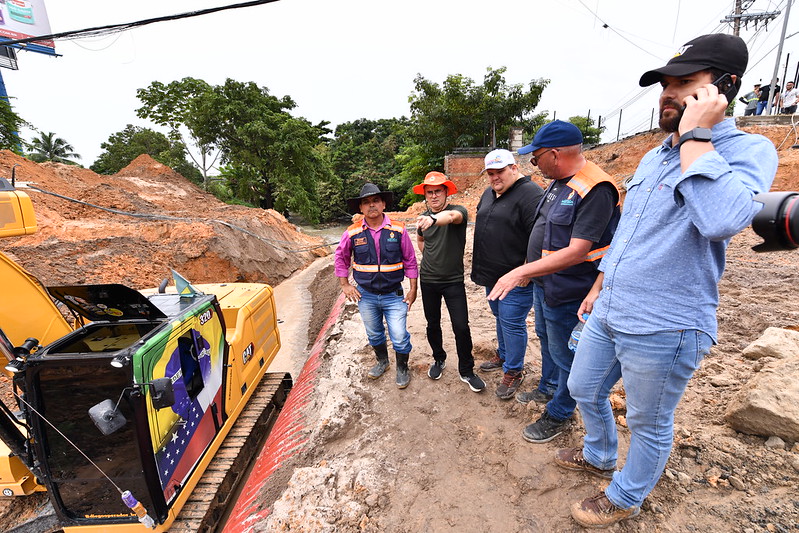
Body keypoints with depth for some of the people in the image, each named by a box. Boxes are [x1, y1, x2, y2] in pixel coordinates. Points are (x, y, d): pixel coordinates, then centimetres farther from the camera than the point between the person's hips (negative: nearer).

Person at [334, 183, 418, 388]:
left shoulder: (398, 230, -8)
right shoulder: (353, 232, -7)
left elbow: (410, 261, 0)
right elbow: (341, 258, 8)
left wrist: (413, 289, -1)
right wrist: (345, 285, 4)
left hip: (394, 295, -2)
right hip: (366, 296, 2)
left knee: (399, 337, -1)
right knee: (374, 334, 19)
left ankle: (402, 369, 27)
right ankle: (382, 361, 47)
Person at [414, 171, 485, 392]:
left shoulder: (458, 210, -12)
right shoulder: (423, 218, 2)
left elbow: (452, 216, -39)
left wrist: (433, 219, -61)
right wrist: (430, 256, 6)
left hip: (453, 281, -4)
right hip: (428, 280, 4)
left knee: (461, 327, -3)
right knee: (433, 324, 15)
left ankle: (466, 371, 18)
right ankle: (439, 360, 38)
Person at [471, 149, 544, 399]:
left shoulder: (531, 195, -17)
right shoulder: (489, 193, 12)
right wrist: (478, 255, 21)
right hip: (492, 274, 9)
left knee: (512, 323, 0)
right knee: (500, 317, 22)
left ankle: (513, 371, 18)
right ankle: (503, 355, 42)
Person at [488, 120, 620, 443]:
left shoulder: (595, 190, -25)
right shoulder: (559, 183, 5)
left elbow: (576, 251, -30)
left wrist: (522, 271, -32)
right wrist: (530, 269, 16)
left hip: (567, 293, -9)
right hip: (543, 282, 10)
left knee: (565, 355, 9)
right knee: (546, 340, 26)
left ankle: (559, 414, 30)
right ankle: (547, 389, 49)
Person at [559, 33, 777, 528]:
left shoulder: (749, 150, -12)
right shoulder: (653, 158, 11)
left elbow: (720, 221, -34)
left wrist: (696, 136, -23)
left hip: (663, 327, -7)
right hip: (607, 314, 8)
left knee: (649, 423, 15)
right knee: (584, 389, 23)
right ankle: (598, 456, 51)